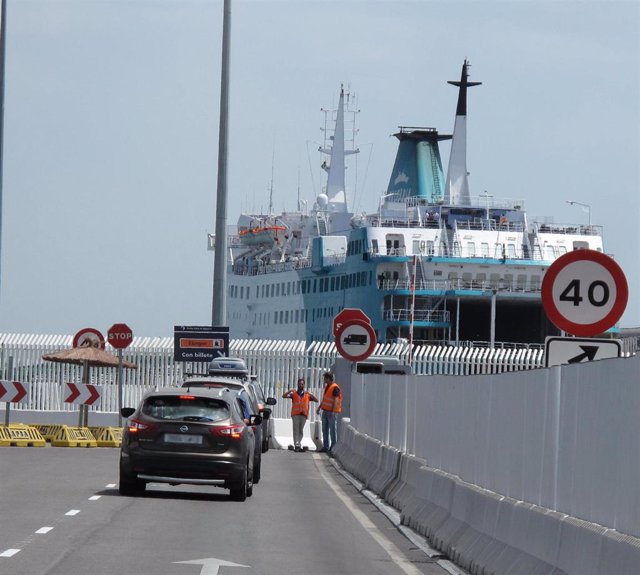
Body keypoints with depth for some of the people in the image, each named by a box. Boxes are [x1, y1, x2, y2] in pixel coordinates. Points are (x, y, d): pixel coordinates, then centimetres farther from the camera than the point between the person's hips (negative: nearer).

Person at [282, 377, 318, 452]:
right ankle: (297, 445, -16)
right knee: (296, 429, -10)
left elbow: (316, 400, 9)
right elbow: (284, 396, -1)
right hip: (295, 414, -2)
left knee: (301, 430, 6)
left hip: (304, 415, 2)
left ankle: (298, 444, 13)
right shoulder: (294, 394, 8)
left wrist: (311, 395, -6)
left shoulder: (307, 395, 12)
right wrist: (289, 391, -17)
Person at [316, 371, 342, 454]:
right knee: (325, 430, 10)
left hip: (332, 412, -9)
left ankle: (333, 447, -3)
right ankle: (325, 446, 15)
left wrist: (333, 411, -24)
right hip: (325, 411, 9)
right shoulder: (327, 387, 16)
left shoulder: (335, 387, -13)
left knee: (333, 430, -6)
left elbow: (336, 400, -19)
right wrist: (319, 407, 23)